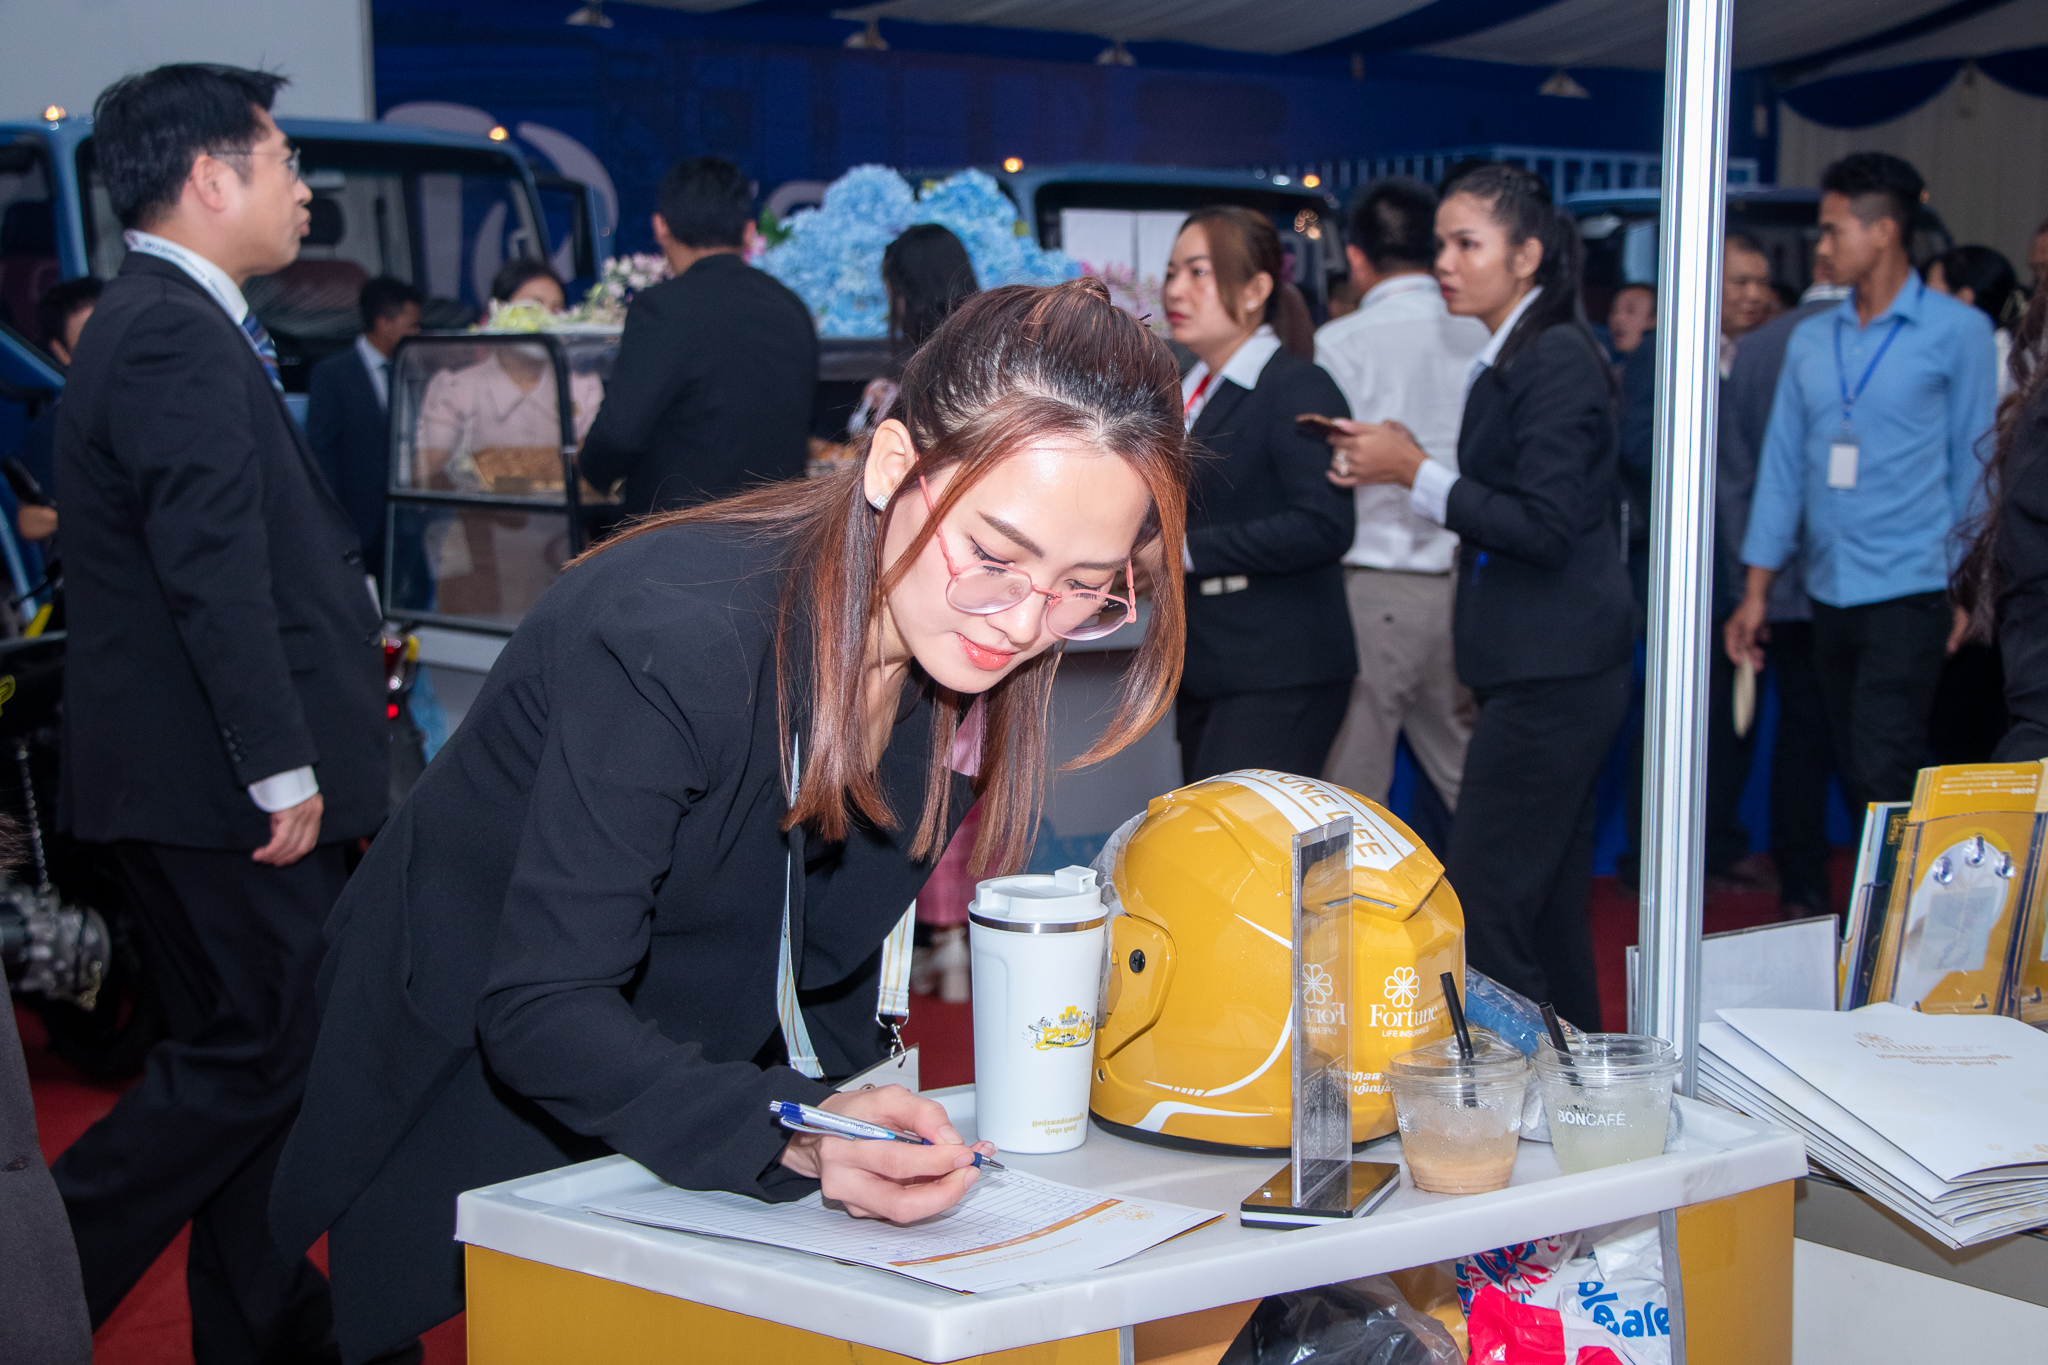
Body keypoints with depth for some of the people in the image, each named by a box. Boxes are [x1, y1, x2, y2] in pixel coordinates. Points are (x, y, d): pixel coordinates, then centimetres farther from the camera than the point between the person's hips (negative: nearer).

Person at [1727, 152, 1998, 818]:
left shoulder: (1956, 329, -2)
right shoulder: (1810, 339, 11)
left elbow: (1974, 463, -1)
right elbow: (1783, 464, 13)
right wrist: (1757, 590, 9)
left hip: (1909, 593, -5)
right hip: (1830, 594, 6)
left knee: (1883, 773, -14)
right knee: (1855, 774, 10)